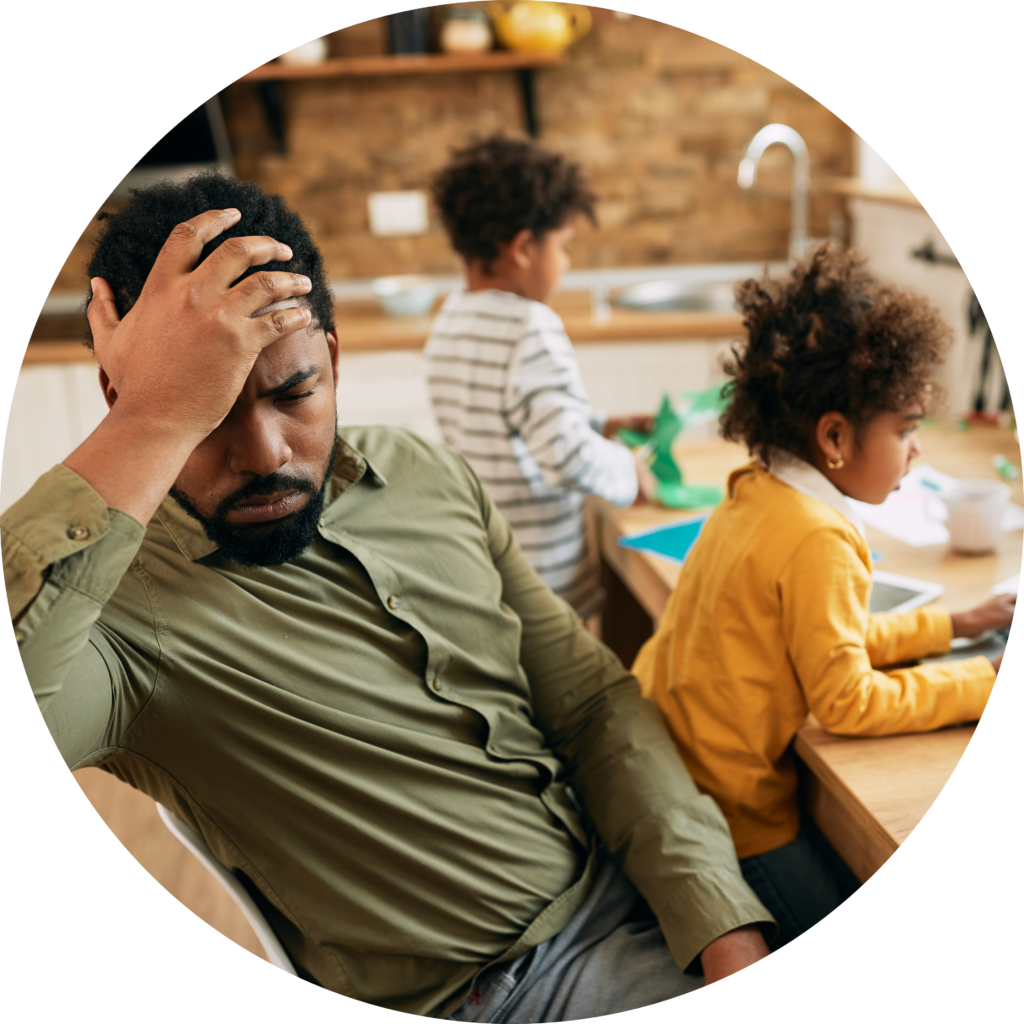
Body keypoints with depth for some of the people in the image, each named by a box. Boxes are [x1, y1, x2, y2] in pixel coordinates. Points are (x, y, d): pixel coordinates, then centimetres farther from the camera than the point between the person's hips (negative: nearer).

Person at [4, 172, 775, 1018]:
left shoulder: (427, 478, 2)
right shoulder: (106, 591, -15)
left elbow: (594, 701, 4)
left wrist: (726, 924, -6)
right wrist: (157, 421, -35)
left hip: (629, 900, 4)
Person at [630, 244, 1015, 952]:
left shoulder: (755, 496, 3)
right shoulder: (817, 541, -26)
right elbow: (847, 700, -21)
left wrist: (954, 625, 15)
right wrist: (985, 679, -11)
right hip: (731, 813, -9)